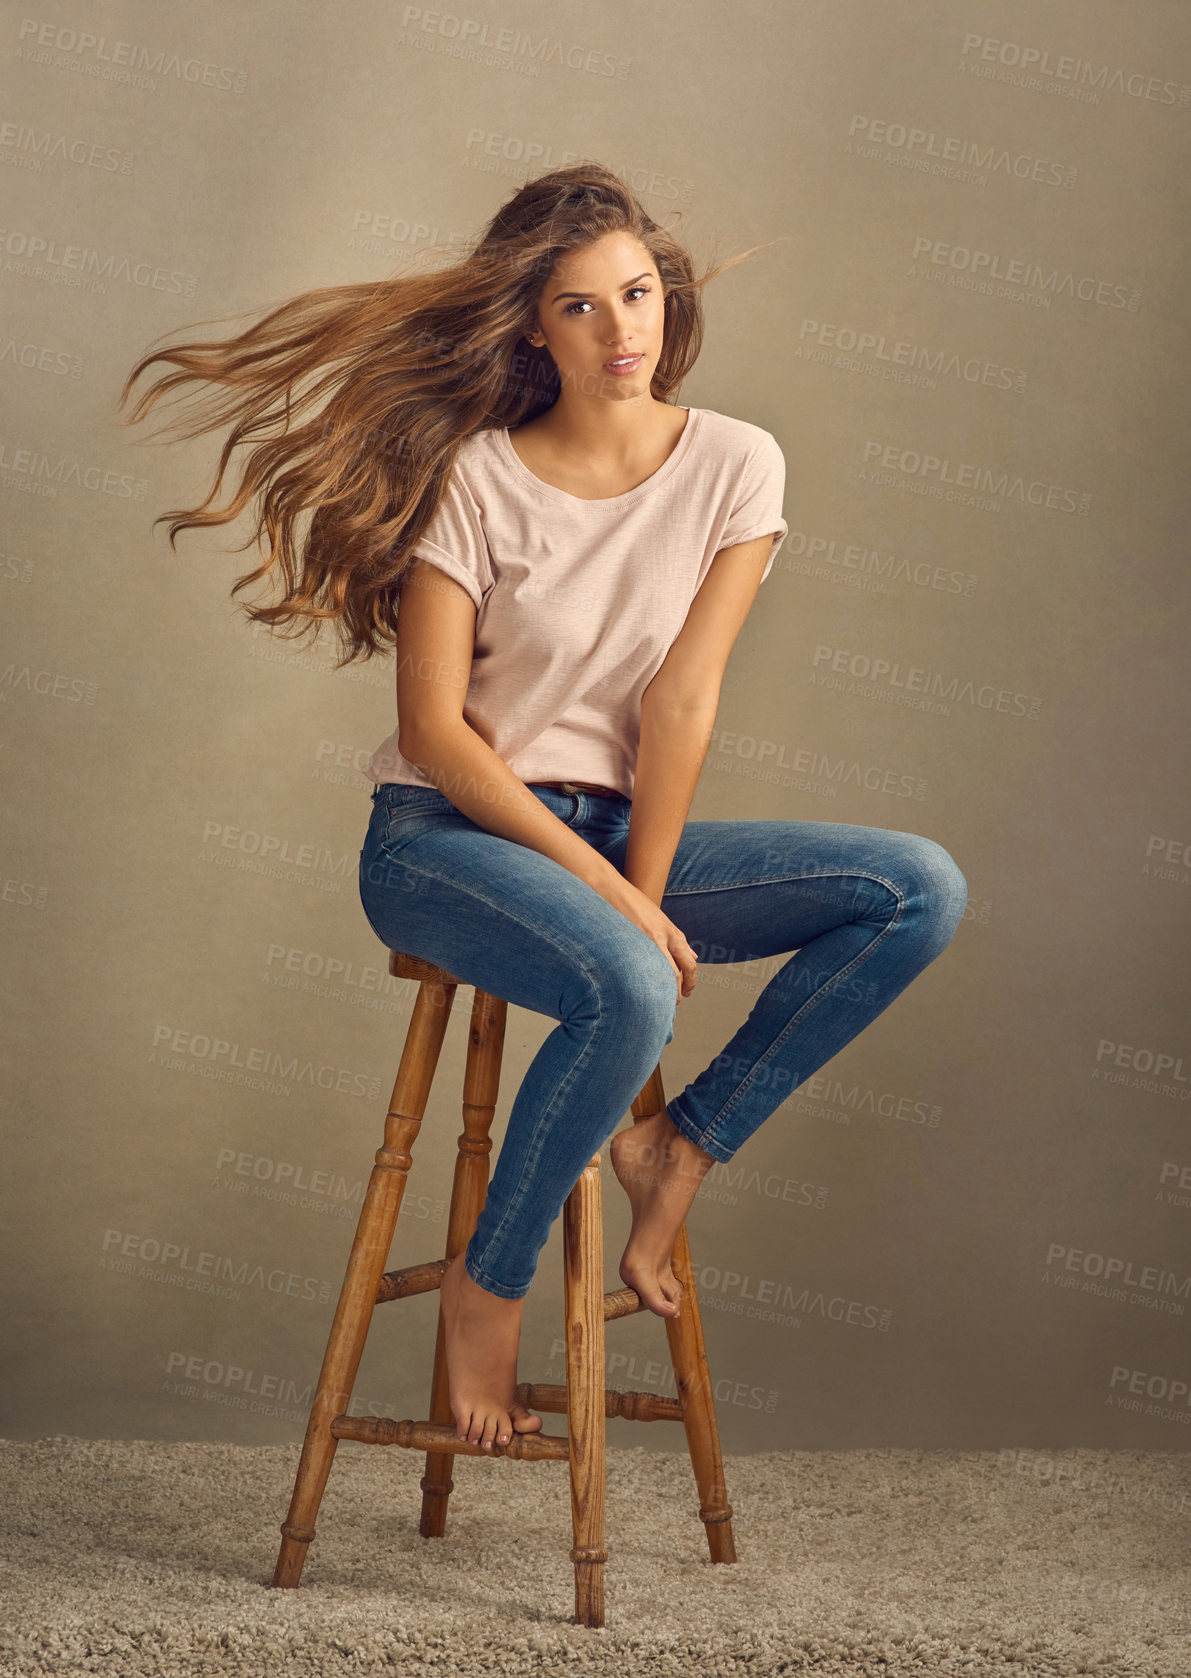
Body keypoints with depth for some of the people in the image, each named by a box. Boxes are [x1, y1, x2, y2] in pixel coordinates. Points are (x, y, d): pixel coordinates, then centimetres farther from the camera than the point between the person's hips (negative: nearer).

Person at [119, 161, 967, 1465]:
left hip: (616, 830, 4)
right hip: (446, 835, -4)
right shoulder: (477, 478, -8)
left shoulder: (733, 464, 0)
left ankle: (679, 1149, -6)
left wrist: (645, 893, -12)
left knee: (920, 890, -14)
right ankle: (485, 1289, -11)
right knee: (627, 992, -36)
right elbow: (432, 732, -12)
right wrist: (613, 901, -19)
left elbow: (681, 699, -5)